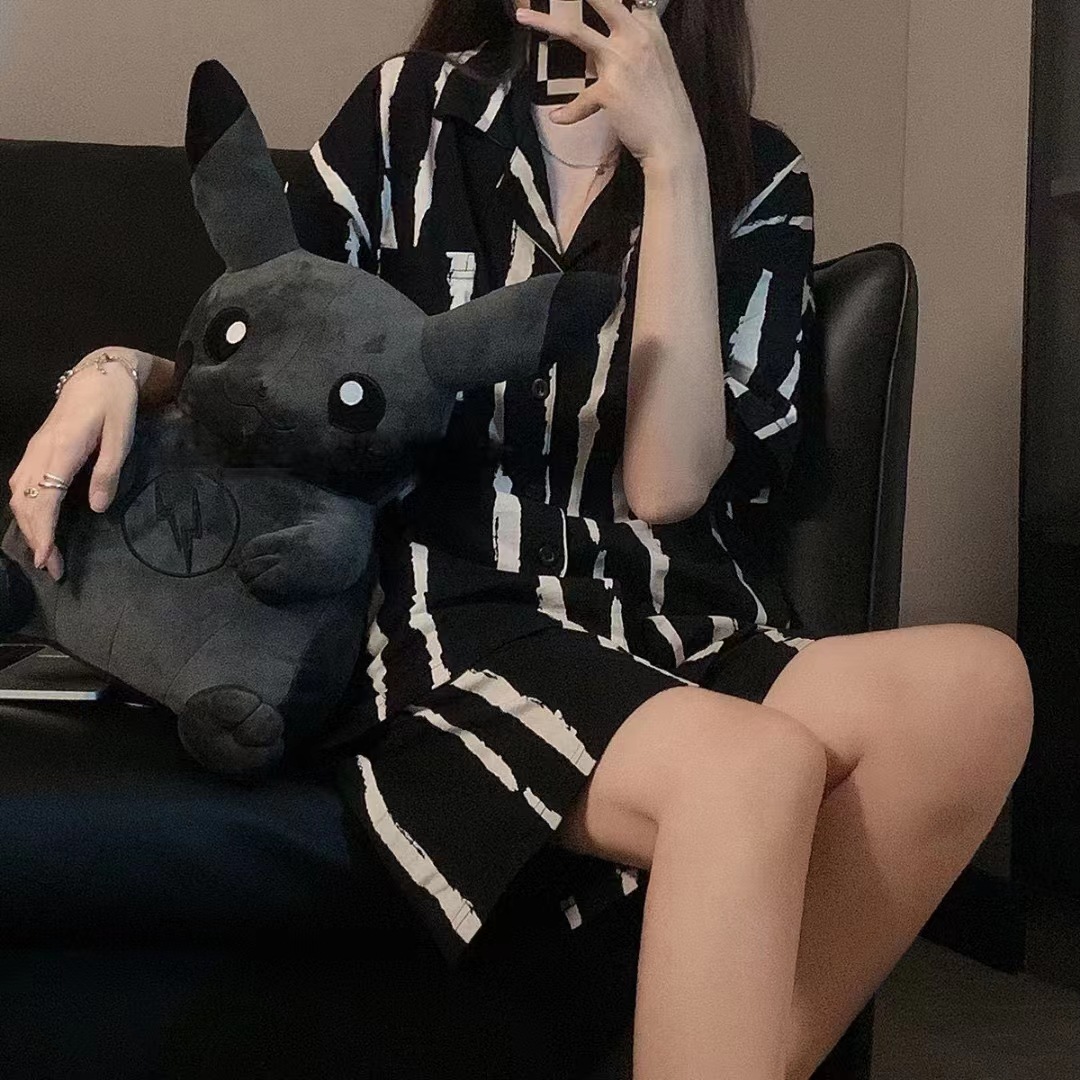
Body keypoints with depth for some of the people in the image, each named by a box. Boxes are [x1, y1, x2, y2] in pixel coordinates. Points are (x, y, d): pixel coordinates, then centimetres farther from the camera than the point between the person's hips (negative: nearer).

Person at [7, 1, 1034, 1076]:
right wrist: (123, 371, -8)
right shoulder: (406, 115, 7)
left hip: (684, 632, 3)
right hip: (457, 623, -3)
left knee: (976, 684, -28)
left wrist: (671, 160, -7)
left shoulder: (756, 178, 9)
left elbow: (669, 484, -5)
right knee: (755, 771, -35)